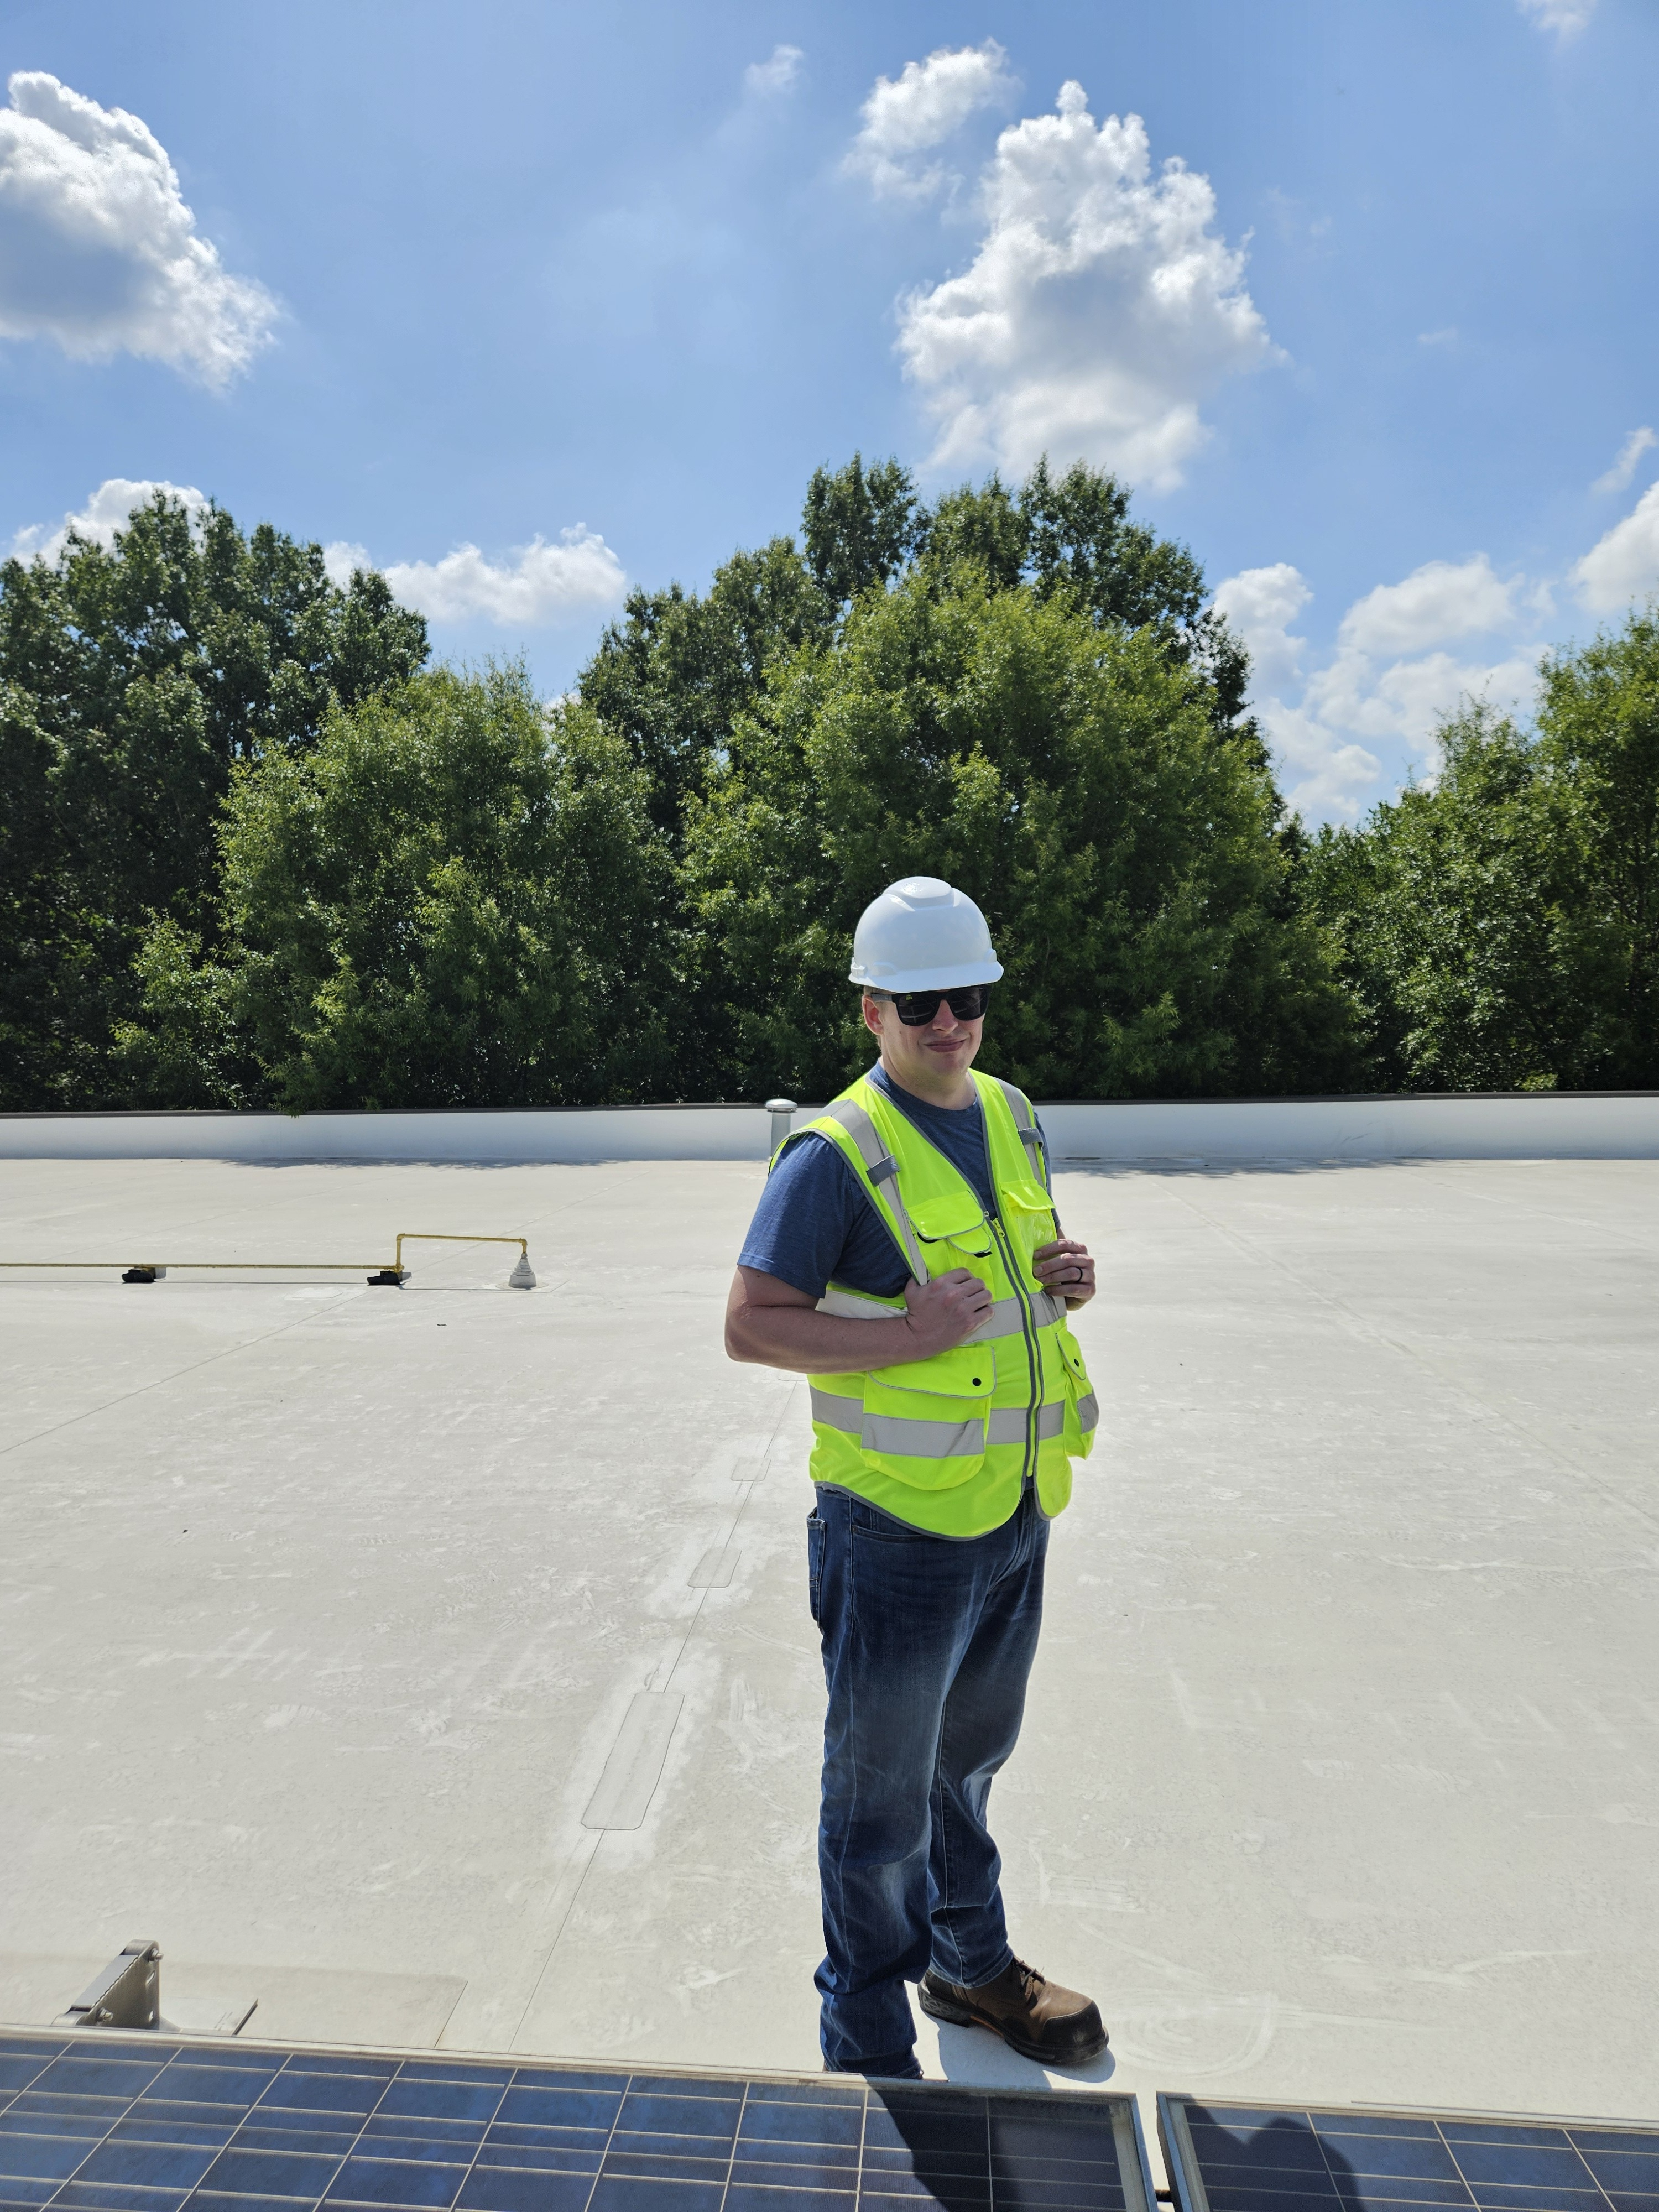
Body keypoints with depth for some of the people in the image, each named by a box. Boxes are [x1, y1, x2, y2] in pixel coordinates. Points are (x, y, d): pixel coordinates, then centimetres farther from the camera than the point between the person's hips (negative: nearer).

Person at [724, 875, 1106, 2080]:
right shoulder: (835, 1155, -17)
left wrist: (1063, 1276, -4)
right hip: (901, 1528, -7)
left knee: (969, 1761, 27)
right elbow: (749, 1325, -17)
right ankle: (869, 2048, 33)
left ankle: (972, 1962, 50)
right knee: (881, 1800, 10)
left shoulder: (1011, 1115, 6)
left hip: (1014, 1517, 7)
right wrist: (903, 1339, -26)